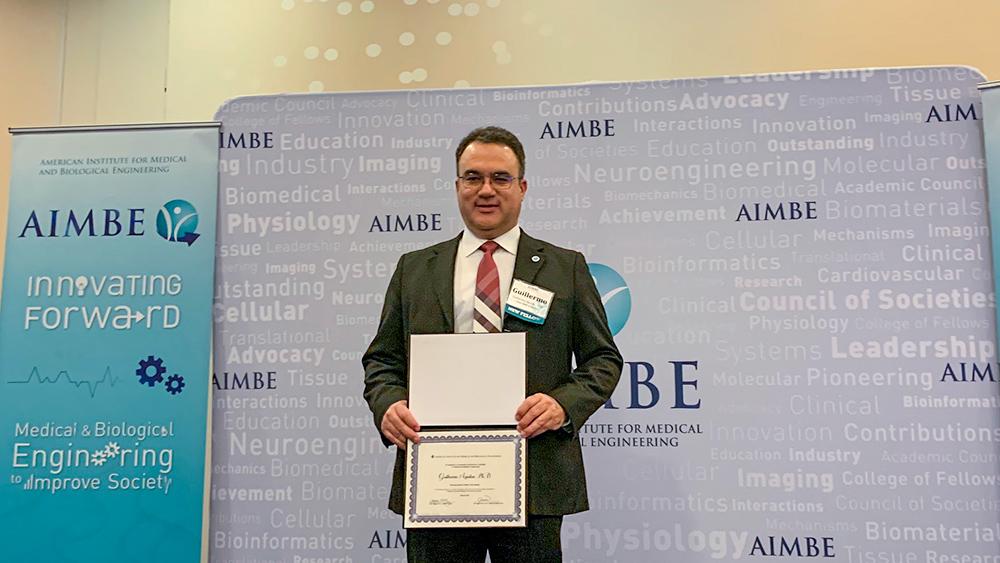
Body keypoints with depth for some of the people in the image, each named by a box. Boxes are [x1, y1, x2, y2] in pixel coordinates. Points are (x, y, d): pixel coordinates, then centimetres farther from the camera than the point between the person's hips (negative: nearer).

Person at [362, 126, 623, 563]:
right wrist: (387, 405, -9)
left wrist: (563, 404, -13)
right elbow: (382, 359, 12)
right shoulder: (414, 268, 12)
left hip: (533, 481, -1)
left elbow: (603, 359, 6)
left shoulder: (566, 267, 7)